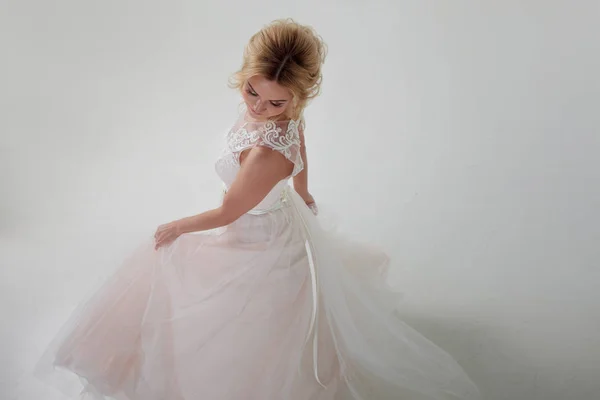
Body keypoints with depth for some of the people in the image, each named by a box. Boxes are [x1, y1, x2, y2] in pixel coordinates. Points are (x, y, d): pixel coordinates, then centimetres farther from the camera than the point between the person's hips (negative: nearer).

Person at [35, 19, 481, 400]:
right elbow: (300, 168, 4)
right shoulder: (284, 115, -17)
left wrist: (176, 228, -7)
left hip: (261, 249, -8)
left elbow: (226, 213, -26)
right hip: (284, 223, 9)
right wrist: (301, 199, 24)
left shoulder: (267, 153, -42)